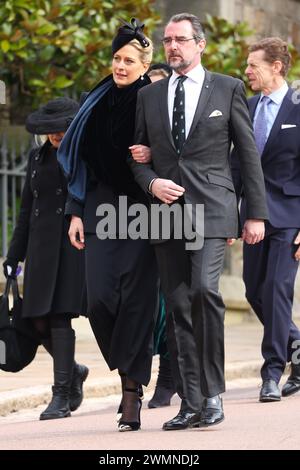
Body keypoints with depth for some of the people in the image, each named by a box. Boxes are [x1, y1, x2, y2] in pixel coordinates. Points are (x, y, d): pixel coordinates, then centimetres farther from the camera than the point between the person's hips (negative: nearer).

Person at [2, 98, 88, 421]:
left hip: (76, 245, -5)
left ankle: (61, 396, -9)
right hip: (42, 246, 5)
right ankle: (73, 371, 25)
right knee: (39, 320, -1)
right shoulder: (38, 158, 15)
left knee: (60, 317, -13)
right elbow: (27, 210, 19)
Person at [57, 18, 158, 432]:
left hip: (142, 209, -3)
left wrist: (153, 157, -16)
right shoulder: (98, 103, 11)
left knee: (136, 299, -7)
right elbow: (81, 160, 13)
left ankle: (133, 391, -2)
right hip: (102, 207, 3)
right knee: (100, 296, -7)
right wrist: (76, 212, 8)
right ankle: (130, 370, 16)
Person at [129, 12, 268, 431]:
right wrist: (151, 182, -4)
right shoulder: (149, 96, 14)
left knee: (204, 289, -22)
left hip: (211, 209, -4)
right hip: (166, 210, 4)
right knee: (177, 307, 2)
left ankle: (213, 393, -13)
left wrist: (256, 214, 1)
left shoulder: (228, 89, 6)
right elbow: (136, 154, 18)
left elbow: (249, 154, 5)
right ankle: (190, 404, 6)